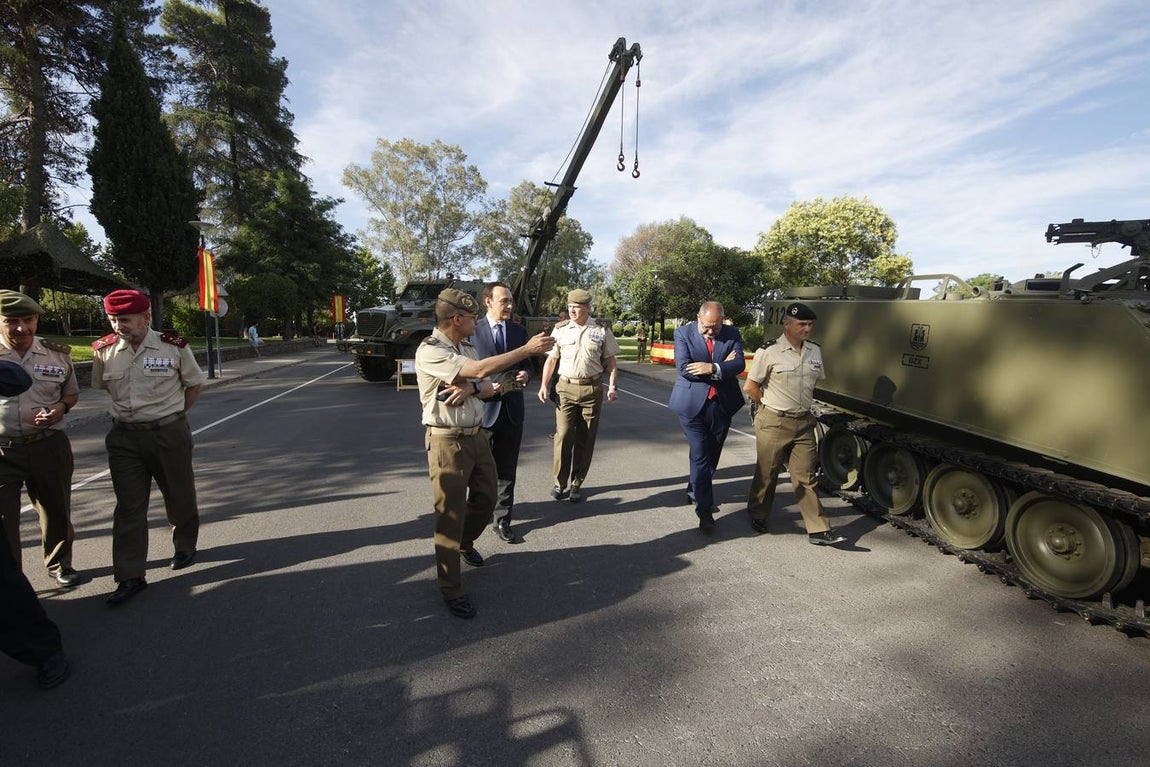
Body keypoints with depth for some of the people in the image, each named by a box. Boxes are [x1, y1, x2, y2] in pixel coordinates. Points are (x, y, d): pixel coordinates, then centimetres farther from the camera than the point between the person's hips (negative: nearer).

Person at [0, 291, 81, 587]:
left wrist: (61, 407, -9)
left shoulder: (58, 355, 0)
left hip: (49, 446, 2)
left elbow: (72, 392, 14)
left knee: (56, 509, 14)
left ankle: (59, 564, 36)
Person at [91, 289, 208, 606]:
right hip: (124, 437, 2)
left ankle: (185, 546, 37)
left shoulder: (173, 347, -10)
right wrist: (127, 413, 12)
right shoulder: (104, 351, -2)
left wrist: (171, 414, 8)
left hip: (169, 434, -2)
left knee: (179, 496, 12)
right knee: (129, 506, 4)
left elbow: (195, 383, 4)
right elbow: (102, 388, 16)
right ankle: (130, 577, 12)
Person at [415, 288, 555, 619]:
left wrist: (470, 388, -17)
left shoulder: (467, 348, 11)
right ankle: (451, 589, 15)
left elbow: (489, 387, 8)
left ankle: (464, 543, 48)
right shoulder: (430, 351, -17)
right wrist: (528, 349, -23)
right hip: (448, 442, -8)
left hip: (477, 435, 8)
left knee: (486, 498, 18)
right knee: (451, 513, 0)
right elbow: (480, 370, -28)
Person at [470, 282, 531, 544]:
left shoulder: (519, 330, 7)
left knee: (507, 470, 10)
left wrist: (525, 375, -7)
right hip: (483, 407, -3)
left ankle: (502, 520, 23)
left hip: (512, 409, 3)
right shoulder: (472, 331, -5)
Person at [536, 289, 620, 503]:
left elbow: (610, 360, 6)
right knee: (563, 435, -6)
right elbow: (551, 359, 8)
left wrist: (611, 386, -3)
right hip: (566, 388, 0)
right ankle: (560, 483, 8)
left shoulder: (602, 331, 2)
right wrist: (544, 385, 0)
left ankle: (576, 484, 18)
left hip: (592, 389, 0)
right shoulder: (560, 330, 4)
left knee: (585, 440, 6)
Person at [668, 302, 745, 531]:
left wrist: (712, 368, -24)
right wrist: (722, 366, -14)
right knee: (700, 456, -4)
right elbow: (684, 368, -17)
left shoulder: (733, 334, 3)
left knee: (712, 455, 15)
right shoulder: (683, 333, -5)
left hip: (722, 404, 4)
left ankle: (695, 493, 37)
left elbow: (739, 364, -10)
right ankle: (704, 509, 3)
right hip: (692, 404, -3)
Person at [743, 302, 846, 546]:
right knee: (766, 474, 9)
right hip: (774, 423, -4)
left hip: (804, 422, 5)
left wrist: (801, 405, 15)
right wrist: (771, 406, 1)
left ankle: (818, 530, 9)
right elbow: (750, 387, -8)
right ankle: (757, 516, 29)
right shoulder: (769, 351, -11)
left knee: (805, 477, 6)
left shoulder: (815, 351, 7)